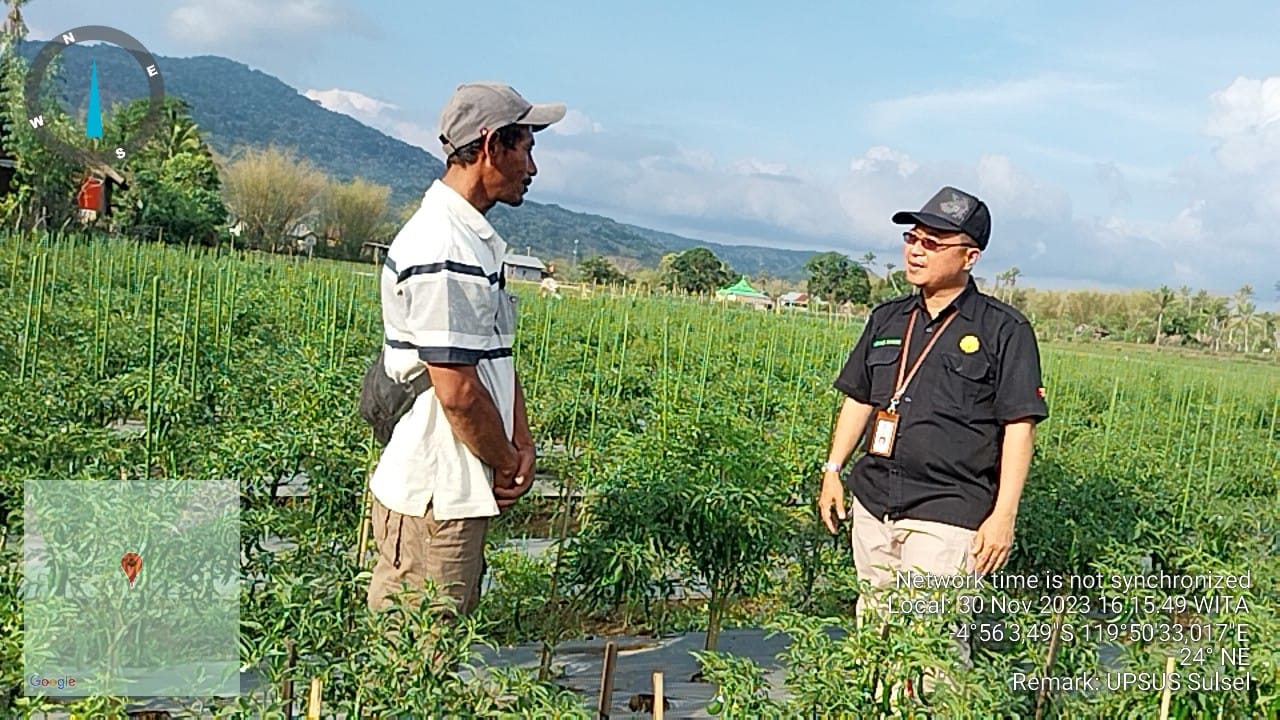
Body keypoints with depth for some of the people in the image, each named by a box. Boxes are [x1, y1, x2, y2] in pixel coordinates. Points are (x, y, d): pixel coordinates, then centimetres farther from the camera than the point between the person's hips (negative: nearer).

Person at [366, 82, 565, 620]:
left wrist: (522, 445, 4)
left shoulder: (477, 239, 13)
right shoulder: (442, 252, -21)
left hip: (459, 491, 10)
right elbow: (458, 390, -22)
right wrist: (507, 463, -7)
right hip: (433, 498, -10)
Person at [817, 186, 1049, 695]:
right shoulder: (887, 319, 11)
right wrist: (833, 470, 14)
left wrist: (1003, 515, -11)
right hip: (872, 506, 6)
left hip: (946, 515, -6)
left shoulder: (1004, 330, -5)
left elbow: (1020, 426, -7)